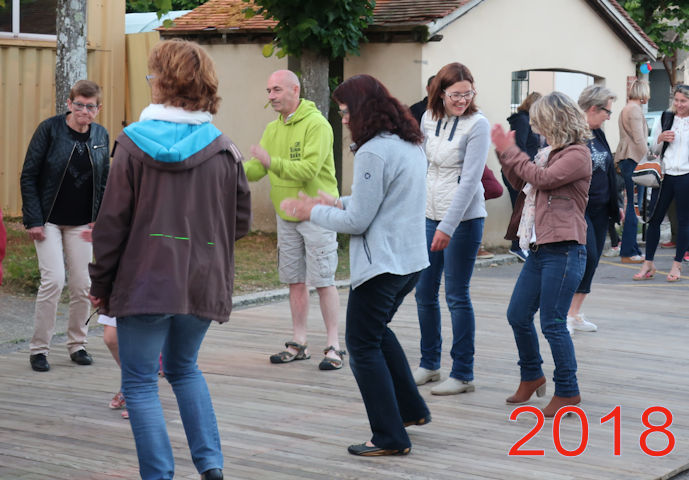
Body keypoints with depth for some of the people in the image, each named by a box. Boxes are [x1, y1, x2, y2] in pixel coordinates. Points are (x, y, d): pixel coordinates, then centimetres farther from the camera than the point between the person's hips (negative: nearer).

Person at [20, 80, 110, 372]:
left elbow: (104, 181, 12)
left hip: (81, 223, 4)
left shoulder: (101, 136, 3)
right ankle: (39, 348, -2)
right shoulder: (50, 129, -9)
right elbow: (28, 176, -8)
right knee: (54, 280, -14)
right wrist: (33, 220, -13)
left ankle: (77, 343, 21)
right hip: (49, 220, -4)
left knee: (82, 284, 4)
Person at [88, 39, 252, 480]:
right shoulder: (224, 150, 2)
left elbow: (112, 222, -7)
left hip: (146, 282, -4)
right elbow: (242, 220, 6)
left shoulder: (134, 143, -8)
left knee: (140, 382, 6)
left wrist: (101, 283, 1)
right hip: (203, 282, 5)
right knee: (185, 368, 24)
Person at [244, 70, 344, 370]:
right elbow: (256, 169, 6)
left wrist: (273, 161, -30)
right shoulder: (273, 129, 11)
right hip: (286, 215, 7)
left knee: (323, 282, -4)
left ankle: (334, 346, 2)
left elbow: (309, 169, -24)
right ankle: (299, 344, 18)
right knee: (295, 281, 11)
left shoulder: (316, 125, -14)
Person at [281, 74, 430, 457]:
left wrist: (314, 212, -3)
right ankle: (412, 409, 31)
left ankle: (390, 437, 3)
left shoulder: (373, 153, -20)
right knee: (378, 332, 27)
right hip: (412, 261, 10)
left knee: (364, 346, 2)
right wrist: (339, 202, 13)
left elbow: (357, 221, -17)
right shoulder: (412, 145, 10)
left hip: (382, 264, -10)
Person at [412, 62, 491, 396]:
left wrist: (448, 227, -22)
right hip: (429, 215, 6)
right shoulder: (429, 118, 6)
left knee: (457, 296, -3)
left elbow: (469, 180, -17)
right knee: (424, 293, 11)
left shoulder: (477, 124, -13)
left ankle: (463, 374, 6)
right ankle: (429, 364, 26)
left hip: (463, 219, -6)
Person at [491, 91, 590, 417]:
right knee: (518, 317, 12)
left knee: (552, 323, -6)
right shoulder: (550, 153, 16)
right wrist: (505, 152, 13)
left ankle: (567, 392, 7)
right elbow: (521, 182, 25)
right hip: (539, 249, 9)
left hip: (564, 251, -9)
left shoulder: (578, 154, -10)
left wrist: (510, 152, -10)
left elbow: (542, 178, -20)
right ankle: (531, 376, 32)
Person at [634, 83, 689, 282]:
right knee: (654, 219, 1)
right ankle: (648, 264, 9)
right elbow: (653, 149, 16)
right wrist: (661, 138, -2)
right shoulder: (665, 119, 10)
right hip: (664, 176, 3)